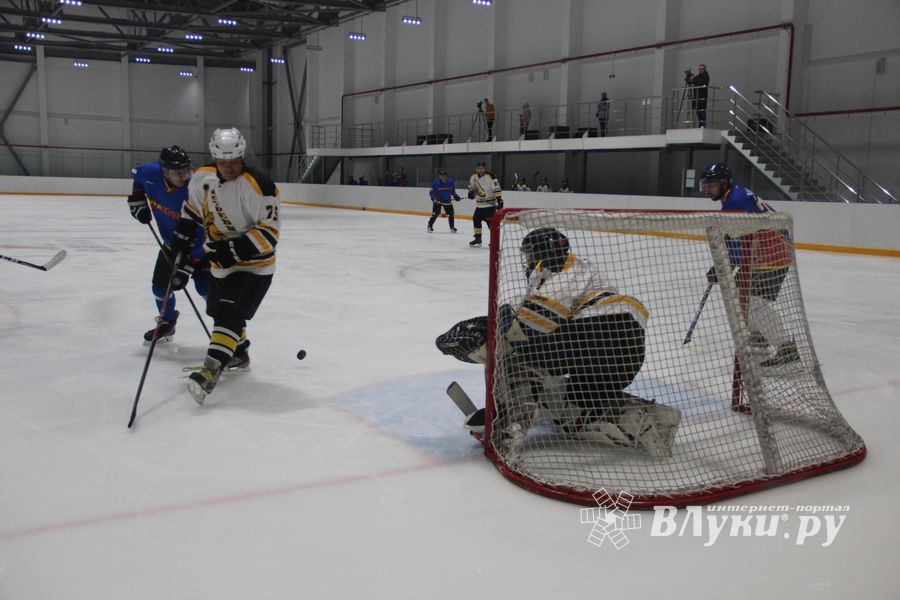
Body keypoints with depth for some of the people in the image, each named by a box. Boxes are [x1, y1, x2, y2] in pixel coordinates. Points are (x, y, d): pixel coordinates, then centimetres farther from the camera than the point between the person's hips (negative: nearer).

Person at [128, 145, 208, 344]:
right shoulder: (150, 173, -18)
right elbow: (137, 173, 11)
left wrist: (189, 265, -34)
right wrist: (137, 198, -2)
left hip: (199, 245, -6)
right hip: (171, 242, 6)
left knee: (205, 287, -19)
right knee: (160, 285, 12)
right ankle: (166, 324, 38)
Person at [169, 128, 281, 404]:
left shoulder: (258, 187, -23)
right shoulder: (203, 178, -2)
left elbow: (269, 233, -24)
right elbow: (193, 209, 18)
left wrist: (236, 249, -31)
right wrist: (181, 238, 10)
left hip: (253, 265, -8)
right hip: (221, 264, 8)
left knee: (230, 314, -18)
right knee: (221, 312, 19)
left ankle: (210, 371, -25)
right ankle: (238, 355, 41)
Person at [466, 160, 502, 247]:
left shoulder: (490, 176, -18)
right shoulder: (474, 176, 3)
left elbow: (496, 188, -20)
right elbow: (471, 185, 21)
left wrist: (499, 200, -25)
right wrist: (471, 191, 0)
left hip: (490, 204, -7)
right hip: (479, 204, 8)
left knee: (490, 221, -13)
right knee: (476, 219, 10)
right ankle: (478, 238, 23)